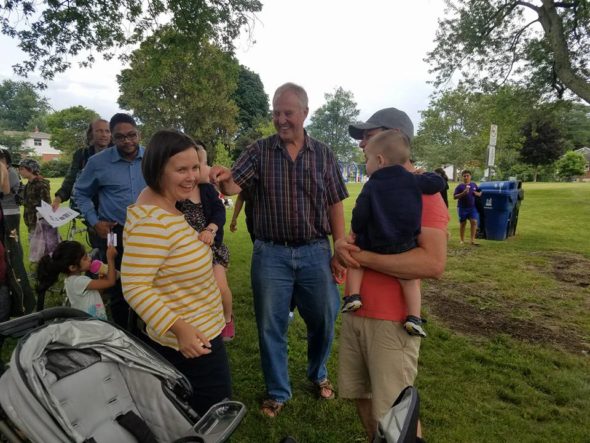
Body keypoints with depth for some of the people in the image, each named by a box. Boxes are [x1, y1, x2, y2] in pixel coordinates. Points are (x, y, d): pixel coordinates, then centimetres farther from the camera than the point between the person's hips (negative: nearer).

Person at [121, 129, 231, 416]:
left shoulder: (166, 206, 4)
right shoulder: (153, 222, -28)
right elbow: (134, 286, -29)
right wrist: (178, 328, -34)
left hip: (196, 335, 10)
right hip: (189, 343, -10)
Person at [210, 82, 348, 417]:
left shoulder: (324, 154, 3)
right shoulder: (259, 151, 0)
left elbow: (335, 205, 2)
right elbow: (234, 186, -10)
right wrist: (224, 179, -34)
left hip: (315, 253, 1)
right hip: (271, 254, 0)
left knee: (324, 320, 14)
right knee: (271, 326, 10)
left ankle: (318, 374, 44)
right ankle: (278, 392, 33)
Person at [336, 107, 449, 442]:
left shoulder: (423, 191, -14)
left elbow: (434, 264, -26)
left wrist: (361, 257, -21)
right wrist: (342, 245, -4)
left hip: (391, 322, -8)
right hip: (355, 313, 8)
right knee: (361, 396, 20)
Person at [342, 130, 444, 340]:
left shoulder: (371, 186, -4)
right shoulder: (413, 180, 4)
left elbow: (360, 215, -6)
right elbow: (438, 183, 10)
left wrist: (355, 232, 11)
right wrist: (424, 175, 28)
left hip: (374, 244, -2)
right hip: (405, 245, 2)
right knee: (410, 278, 11)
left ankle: (353, 295, 4)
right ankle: (414, 317, 0)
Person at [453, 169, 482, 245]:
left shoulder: (474, 185, 8)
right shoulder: (460, 186, -4)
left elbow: (479, 194, 17)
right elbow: (454, 197, -9)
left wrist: (476, 193, -6)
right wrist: (463, 193, -22)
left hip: (472, 207, 3)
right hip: (462, 208, -3)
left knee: (474, 222, -7)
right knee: (462, 223, 6)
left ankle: (472, 240, -1)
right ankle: (462, 240, 17)